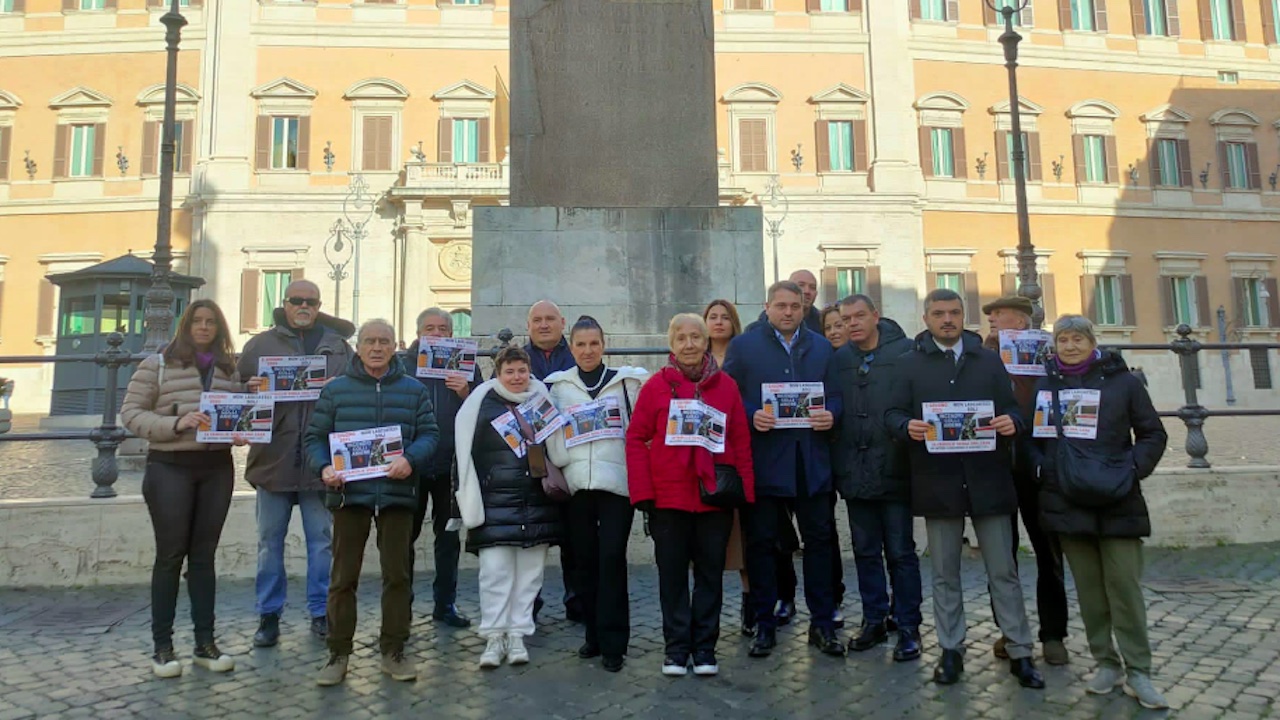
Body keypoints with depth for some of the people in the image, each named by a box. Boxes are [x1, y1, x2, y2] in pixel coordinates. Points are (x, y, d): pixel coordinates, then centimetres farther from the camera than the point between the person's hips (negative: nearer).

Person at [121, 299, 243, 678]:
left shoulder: (231, 369, 11)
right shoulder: (157, 364, 0)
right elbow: (131, 412, -3)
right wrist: (175, 424, -18)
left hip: (217, 469, 3)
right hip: (170, 468, -3)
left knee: (203, 556, 9)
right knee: (170, 556, 1)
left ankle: (205, 643, 16)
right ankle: (162, 646, 13)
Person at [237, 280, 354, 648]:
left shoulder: (338, 346, 8)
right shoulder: (260, 345, 7)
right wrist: (251, 389, -15)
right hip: (273, 458, 0)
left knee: (321, 539, 8)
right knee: (270, 541, 9)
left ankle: (321, 612, 19)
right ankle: (268, 615, 21)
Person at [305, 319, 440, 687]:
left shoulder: (414, 390, 7)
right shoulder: (335, 389, 6)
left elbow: (429, 434, 3)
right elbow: (314, 437, 6)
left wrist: (411, 459, -16)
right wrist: (323, 467, -13)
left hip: (397, 493, 1)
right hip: (349, 492, 0)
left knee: (397, 574, 7)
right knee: (343, 576, 5)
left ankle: (393, 650, 20)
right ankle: (338, 653, 18)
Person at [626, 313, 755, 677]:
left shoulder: (727, 385, 4)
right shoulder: (656, 385, 0)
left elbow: (741, 440, 6)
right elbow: (636, 438, -1)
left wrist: (746, 489, 0)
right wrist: (642, 491, -8)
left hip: (716, 495, 1)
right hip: (668, 496, -1)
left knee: (710, 572, 9)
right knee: (672, 574, 7)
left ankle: (704, 648, 21)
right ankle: (676, 647, 18)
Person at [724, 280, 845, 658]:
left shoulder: (821, 346, 14)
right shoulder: (743, 345, 4)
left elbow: (834, 396, 12)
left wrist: (830, 415, -8)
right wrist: (752, 416, -17)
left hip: (812, 461, 3)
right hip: (763, 461, -2)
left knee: (819, 540, 7)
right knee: (761, 543, 5)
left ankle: (822, 623, 18)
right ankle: (764, 625, 17)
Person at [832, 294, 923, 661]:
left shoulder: (906, 352, -5)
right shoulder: (838, 359, 8)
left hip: (894, 469, -4)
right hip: (855, 471, 4)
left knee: (901, 552, 5)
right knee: (865, 552, 14)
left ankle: (907, 626, 17)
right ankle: (874, 620, 27)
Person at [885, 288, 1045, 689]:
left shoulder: (989, 360, 10)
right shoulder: (910, 364, 5)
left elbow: (1011, 408, 7)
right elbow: (892, 414, 0)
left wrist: (1010, 423, -15)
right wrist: (908, 427, -22)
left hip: (987, 480, 1)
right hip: (938, 482, -1)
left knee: (1003, 571, 6)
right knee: (945, 574, 9)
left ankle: (1020, 653, 16)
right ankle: (951, 650, 20)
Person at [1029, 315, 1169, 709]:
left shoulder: (1122, 381, 2)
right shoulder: (1043, 384, 5)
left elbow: (1153, 434, 6)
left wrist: (1132, 468, -10)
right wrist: (1041, 468, -8)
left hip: (1116, 502, -1)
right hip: (1067, 501, 1)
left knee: (1124, 583, -1)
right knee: (1089, 586, 8)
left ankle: (1138, 670, 10)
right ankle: (1106, 662, 20)